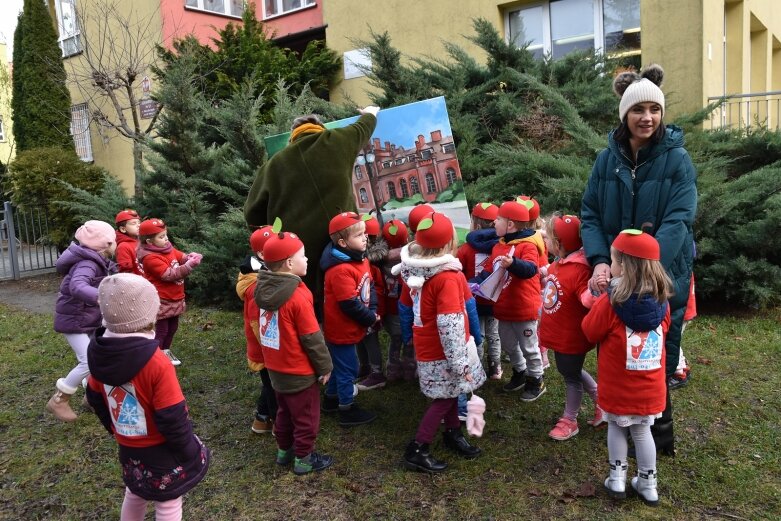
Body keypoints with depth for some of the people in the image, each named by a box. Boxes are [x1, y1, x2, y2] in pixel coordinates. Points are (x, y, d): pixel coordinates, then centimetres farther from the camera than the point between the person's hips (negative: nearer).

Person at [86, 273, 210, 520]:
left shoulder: (100, 354, -10)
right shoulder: (156, 363, -31)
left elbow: (95, 399, 6)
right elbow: (173, 419, -25)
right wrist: (191, 452, -9)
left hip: (128, 449, 6)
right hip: (161, 451, -6)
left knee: (135, 493, 30)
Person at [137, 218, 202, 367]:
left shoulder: (167, 248, 3)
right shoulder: (150, 258, -23)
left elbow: (181, 257, 10)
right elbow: (169, 274, -28)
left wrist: (191, 256, -15)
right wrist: (189, 265, -30)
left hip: (174, 299, 9)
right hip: (161, 301, -9)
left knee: (172, 327, 21)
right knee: (160, 330, -1)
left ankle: (165, 352, 37)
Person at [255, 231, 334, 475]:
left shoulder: (264, 290, -4)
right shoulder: (297, 297, -26)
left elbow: (265, 327, 6)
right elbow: (312, 338, -20)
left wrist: (272, 358, 17)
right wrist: (325, 366, -7)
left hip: (276, 368, 7)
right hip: (299, 372, -7)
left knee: (285, 412, 25)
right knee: (306, 417, 12)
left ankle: (284, 450, 40)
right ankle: (303, 459, 25)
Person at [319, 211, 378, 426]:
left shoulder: (361, 259, 3)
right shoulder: (340, 270, -28)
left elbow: (370, 287, 7)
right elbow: (350, 304, -27)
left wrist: (373, 311, -7)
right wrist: (371, 319, -15)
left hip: (346, 328, 10)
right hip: (342, 329, -10)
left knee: (340, 365, 23)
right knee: (347, 368, 4)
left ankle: (331, 399, 41)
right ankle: (347, 410, 20)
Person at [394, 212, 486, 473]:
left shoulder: (414, 269, -1)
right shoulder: (447, 277, -26)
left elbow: (406, 307, 9)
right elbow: (449, 325, -28)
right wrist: (460, 361, -21)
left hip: (427, 345, 8)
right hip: (442, 351, -8)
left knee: (450, 392, 23)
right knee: (445, 399, 6)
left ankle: (453, 434, 40)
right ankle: (417, 450, 11)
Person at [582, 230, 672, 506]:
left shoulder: (611, 301, -22)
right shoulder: (662, 301, -8)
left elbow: (590, 332, -8)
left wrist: (598, 303, 3)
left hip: (617, 387, -3)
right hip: (650, 387, 4)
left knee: (616, 427, 19)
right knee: (642, 431, 20)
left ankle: (617, 478, 25)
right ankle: (648, 484, 29)